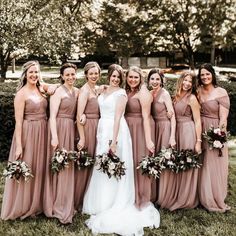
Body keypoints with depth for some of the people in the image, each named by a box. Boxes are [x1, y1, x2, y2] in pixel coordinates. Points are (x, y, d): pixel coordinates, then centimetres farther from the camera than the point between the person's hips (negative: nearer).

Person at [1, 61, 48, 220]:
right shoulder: (21, 94, -10)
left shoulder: (42, 90, 7)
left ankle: (37, 204, 30)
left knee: (39, 168, 14)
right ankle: (22, 207, 20)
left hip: (42, 134, 6)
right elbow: (18, 121, -13)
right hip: (27, 133, -6)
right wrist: (19, 145, -17)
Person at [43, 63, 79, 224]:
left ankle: (66, 205, 26)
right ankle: (58, 207, 9)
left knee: (69, 166, 12)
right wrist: (54, 137, -22)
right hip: (59, 129, -7)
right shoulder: (59, 92, -7)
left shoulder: (77, 91, 12)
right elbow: (52, 116, -14)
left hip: (72, 130, 7)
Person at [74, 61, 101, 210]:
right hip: (87, 127, -8)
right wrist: (82, 138, -20)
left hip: (96, 128, 8)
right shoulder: (85, 90, -12)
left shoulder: (97, 89, 13)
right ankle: (78, 202, 13)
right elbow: (79, 116, -18)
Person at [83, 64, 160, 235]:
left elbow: (117, 118, -16)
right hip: (103, 130, 7)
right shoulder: (104, 91, 14)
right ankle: (104, 205, 25)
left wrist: (114, 141, -22)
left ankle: (114, 209, 9)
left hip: (115, 131, -7)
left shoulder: (121, 93, -8)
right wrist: (100, 135, 13)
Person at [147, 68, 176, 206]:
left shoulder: (165, 94, -10)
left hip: (165, 128, -6)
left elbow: (172, 116, -13)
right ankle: (154, 194, 25)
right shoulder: (149, 94, 9)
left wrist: (172, 137, -19)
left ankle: (165, 197, 14)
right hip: (154, 129, 6)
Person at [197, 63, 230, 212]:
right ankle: (203, 198, 27)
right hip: (199, 130, 4)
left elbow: (223, 117, -12)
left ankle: (217, 201, 21)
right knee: (201, 165, 11)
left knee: (214, 165, 4)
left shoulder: (221, 92, -9)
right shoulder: (198, 91, 4)